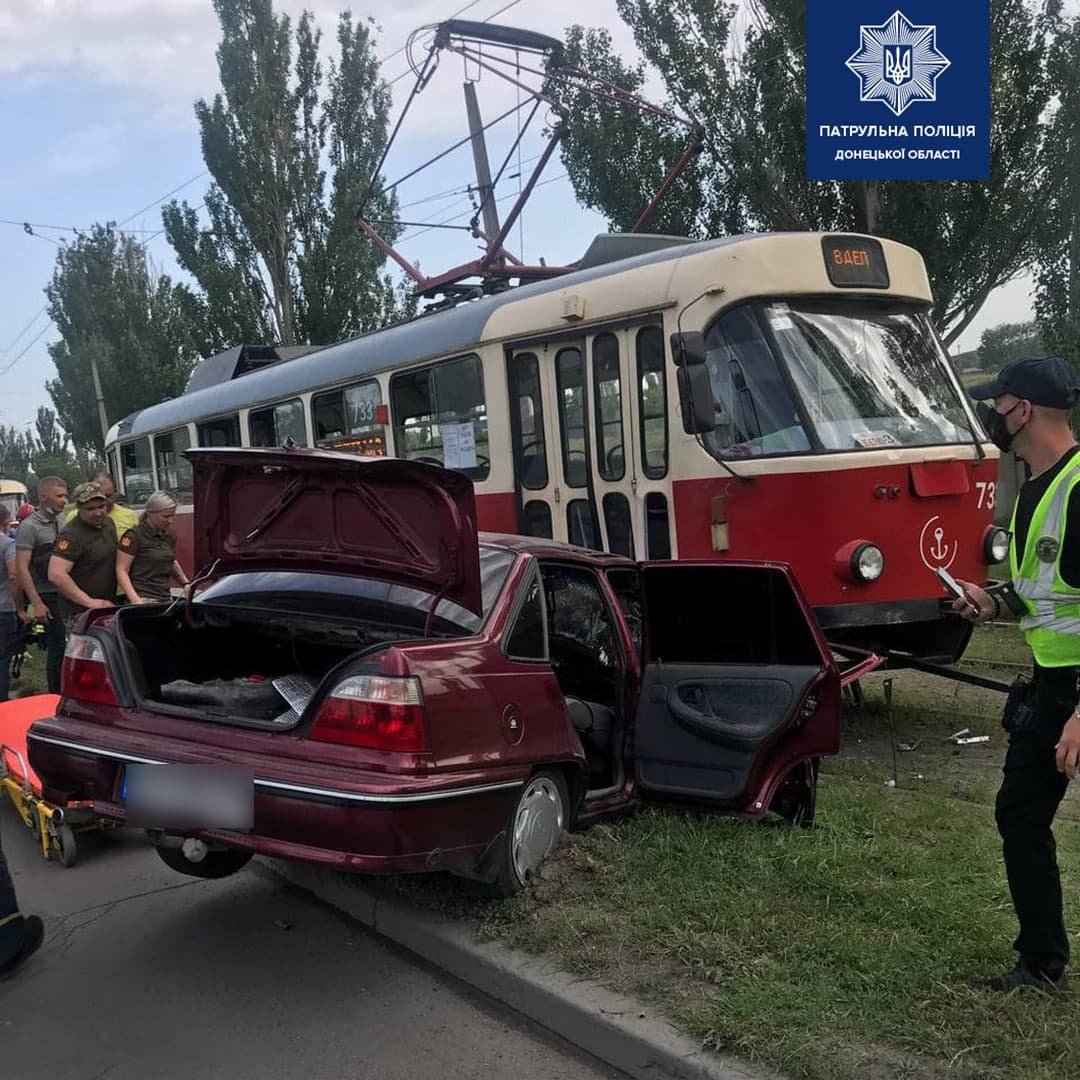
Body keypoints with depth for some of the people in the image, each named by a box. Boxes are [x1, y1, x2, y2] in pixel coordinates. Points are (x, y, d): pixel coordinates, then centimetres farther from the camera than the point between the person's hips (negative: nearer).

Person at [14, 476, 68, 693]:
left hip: (66, 594, 7)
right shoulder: (29, 526, -12)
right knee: (58, 647, -3)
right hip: (49, 596, -7)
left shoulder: (59, 523, 10)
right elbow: (21, 568, -16)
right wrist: (36, 604, -20)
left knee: (67, 645, 11)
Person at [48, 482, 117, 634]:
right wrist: (90, 602, -21)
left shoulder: (109, 523, 10)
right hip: (81, 613, -8)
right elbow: (56, 575, -24)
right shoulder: (71, 535, -16)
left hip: (109, 607, 8)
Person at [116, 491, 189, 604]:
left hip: (165, 598, 6)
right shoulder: (134, 536, -6)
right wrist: (135, 599, -19)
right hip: (144, 599, -6)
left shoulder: (170, 535, 12)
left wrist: (186, 583, 13)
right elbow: (121, 570, -8)